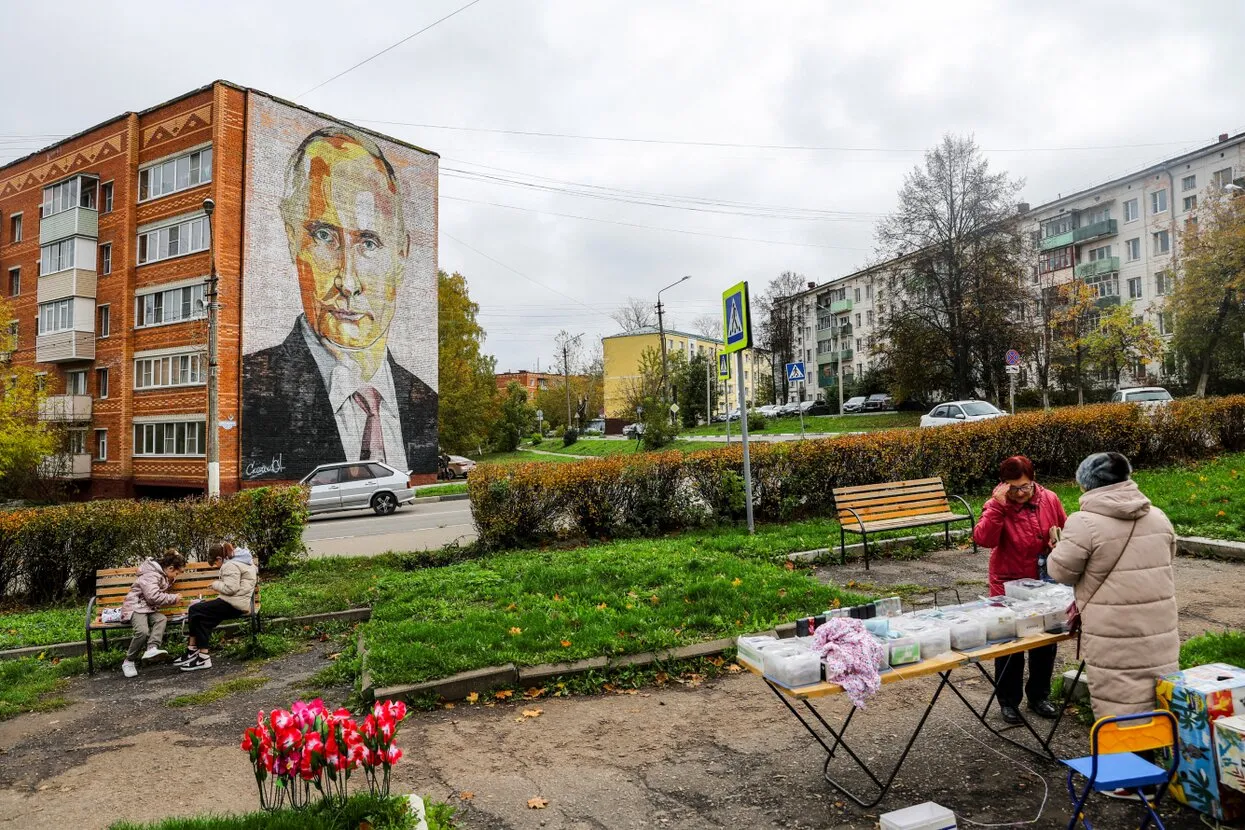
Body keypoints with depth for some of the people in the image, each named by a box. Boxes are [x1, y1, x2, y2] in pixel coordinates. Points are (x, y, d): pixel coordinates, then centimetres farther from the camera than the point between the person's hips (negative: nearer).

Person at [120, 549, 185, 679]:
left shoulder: (163, 576, 16)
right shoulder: (151, 575, -14)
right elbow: (153, 596, -25)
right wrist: (174, 598, -13)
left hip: (149, 609, 8)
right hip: (135, 607, -8)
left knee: (162, 619, -27)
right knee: (143, 631, -33)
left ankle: (152, 648, -43)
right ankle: (129, 661, -13)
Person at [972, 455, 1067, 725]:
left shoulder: (1050, 500, -5)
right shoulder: (997, 506, -14)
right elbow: (983, 539, -29)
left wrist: (1060, 539, -10)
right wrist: (998, 505, -33)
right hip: (1009, 585, -4)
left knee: (1045, 643, 16)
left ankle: (1039, 696, 34)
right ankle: (1008, 701, 21)